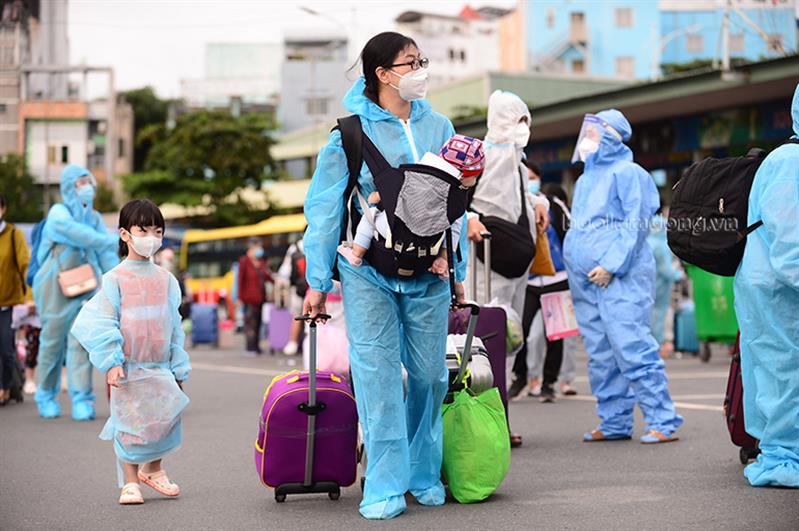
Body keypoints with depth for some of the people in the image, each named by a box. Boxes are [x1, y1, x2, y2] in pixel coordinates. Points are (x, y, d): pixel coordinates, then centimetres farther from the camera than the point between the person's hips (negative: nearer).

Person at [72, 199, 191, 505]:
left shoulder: (166, 279, 7)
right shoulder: (116, 279, -6)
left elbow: (175, 326, 12)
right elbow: (96, 322, -9)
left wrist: (179, 368, 10)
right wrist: (111, 362, -16)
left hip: (161, 366, 4)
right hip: (127, 368, -4)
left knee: (166, 418, 1)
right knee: (129, 424, -1)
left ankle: (152, 469, 26)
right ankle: (130, 482, 14)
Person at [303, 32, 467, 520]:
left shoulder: (439, 127, 8)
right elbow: (325, 207, -1)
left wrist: (459, 272, 12)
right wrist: (318, 282, -3)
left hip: (428, 273, 3)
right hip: (369, 272, -3)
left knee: (430, 375, 6)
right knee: (377, 374, -7)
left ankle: (424, 474, 22)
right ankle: (386, 486, 0)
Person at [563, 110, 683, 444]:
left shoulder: (626, 172, -3)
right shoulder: (585, 180, 23)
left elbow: (636, 223, -12)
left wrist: (611, 265, -19)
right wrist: (572, 271, 18)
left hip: (621, 279, -9)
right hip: (586, 283, 9)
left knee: (633, 349, -14)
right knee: (601, 357, 8)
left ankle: (663, 422, -11)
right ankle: (614, 423, 15)